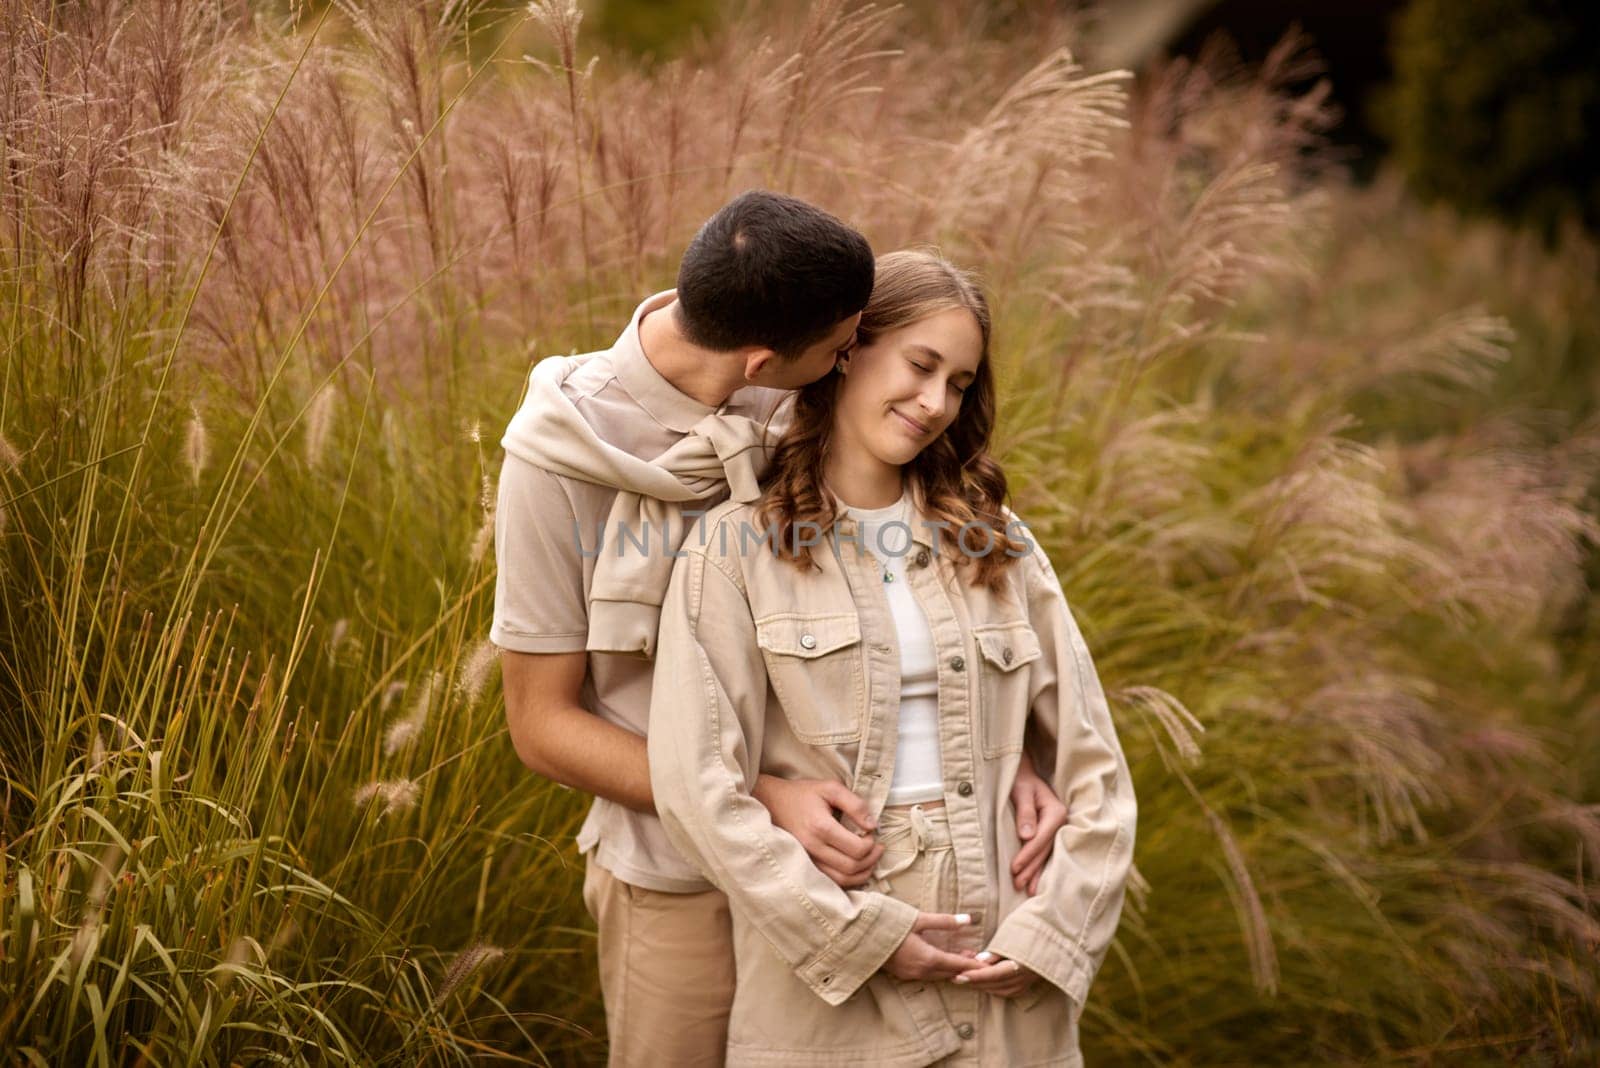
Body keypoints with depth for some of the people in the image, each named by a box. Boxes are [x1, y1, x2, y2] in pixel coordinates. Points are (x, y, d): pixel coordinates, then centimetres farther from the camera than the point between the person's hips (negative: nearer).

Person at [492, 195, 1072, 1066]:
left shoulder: (809, 404, -8)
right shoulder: (563, 457, -16)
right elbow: (543, 726, -10)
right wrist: (763, 802, -21)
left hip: (842, 853, 3)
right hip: (690, 887, -3)